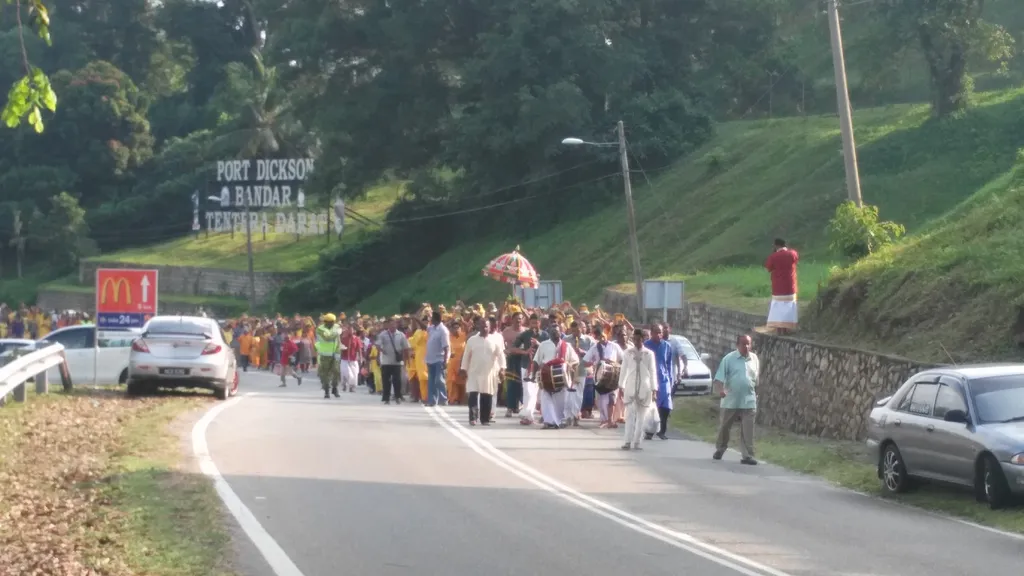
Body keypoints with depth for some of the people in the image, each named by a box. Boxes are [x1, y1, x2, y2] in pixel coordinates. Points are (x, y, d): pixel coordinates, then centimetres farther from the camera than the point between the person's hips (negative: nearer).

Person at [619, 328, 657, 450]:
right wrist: (621, 386, 4)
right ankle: (628, 441, -11)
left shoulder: (649, 353, 0)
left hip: (644, 388, 0)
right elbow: (624, 370, 7)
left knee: (641, 416, 2)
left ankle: (637, 442, 6)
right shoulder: (628, 353, 3)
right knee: (630, 414, -7)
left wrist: (654, 389, -1)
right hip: (630, 387, 0)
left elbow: (653, 371, 1)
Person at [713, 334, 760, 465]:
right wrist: (720, 389, -29)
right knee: (724, 427, 13)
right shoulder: (729, 359, -6)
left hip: (748, 402, 2)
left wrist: (755, 395, 19)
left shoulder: (754, 359, 6)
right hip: (730, 401, -2)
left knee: (747, 431, -4)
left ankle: (747, 456, -2)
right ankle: (720, 449, 33)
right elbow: (719, 378, -12)